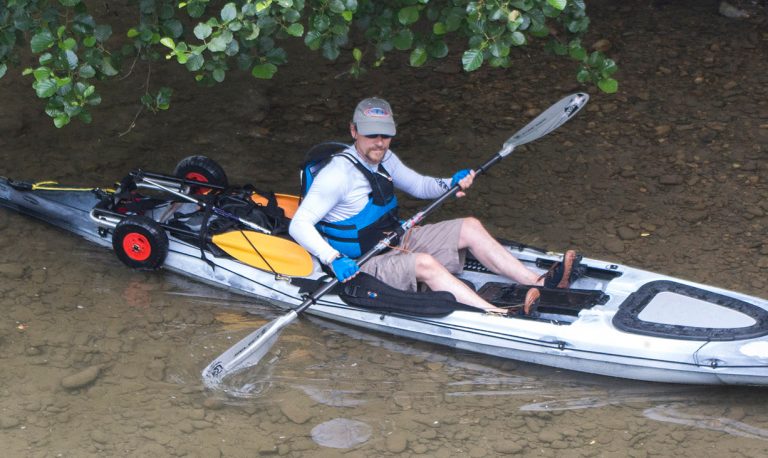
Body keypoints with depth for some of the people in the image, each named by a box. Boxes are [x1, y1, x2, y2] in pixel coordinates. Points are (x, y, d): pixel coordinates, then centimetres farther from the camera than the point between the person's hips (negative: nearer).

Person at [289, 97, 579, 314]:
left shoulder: (383, 159, 5)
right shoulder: (337, 174, -21)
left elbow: (418, 185, 20)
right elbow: (299, 225, -24)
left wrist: (450, 185, -2)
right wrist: (334, 259, -38)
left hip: (396, 241, 9)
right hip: (363, 265, -9)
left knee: (470, 227, 1)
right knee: (423, 263, -35)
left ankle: (539, 284, -6)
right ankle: (504, 317, -47)